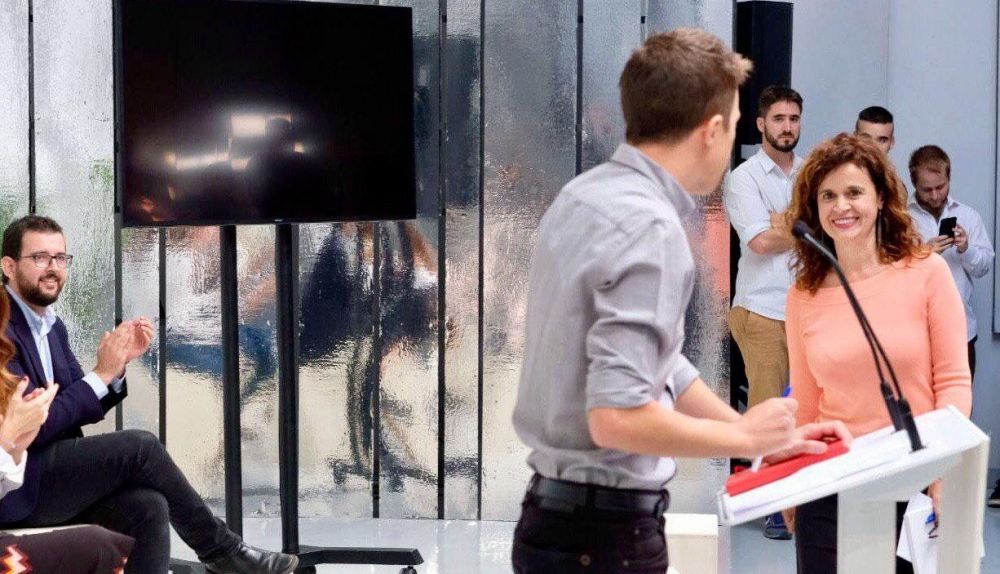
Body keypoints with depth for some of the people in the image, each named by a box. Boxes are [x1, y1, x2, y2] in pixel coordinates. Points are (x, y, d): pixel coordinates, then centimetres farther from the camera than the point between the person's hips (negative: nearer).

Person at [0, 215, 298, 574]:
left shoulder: (51, 327, 15)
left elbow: (85, 409, 15)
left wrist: (118, 364, -3)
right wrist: (102, 373, -15)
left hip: (53, 476, 8)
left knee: (148, 506, -18)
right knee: (139, 446, -19)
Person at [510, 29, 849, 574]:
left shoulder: (586, 195, 8)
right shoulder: (648, 227, -21)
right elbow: (617, 416, -27)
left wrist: (769, 438, 17)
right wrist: (745, 436, -13)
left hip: (555, 514, 9)